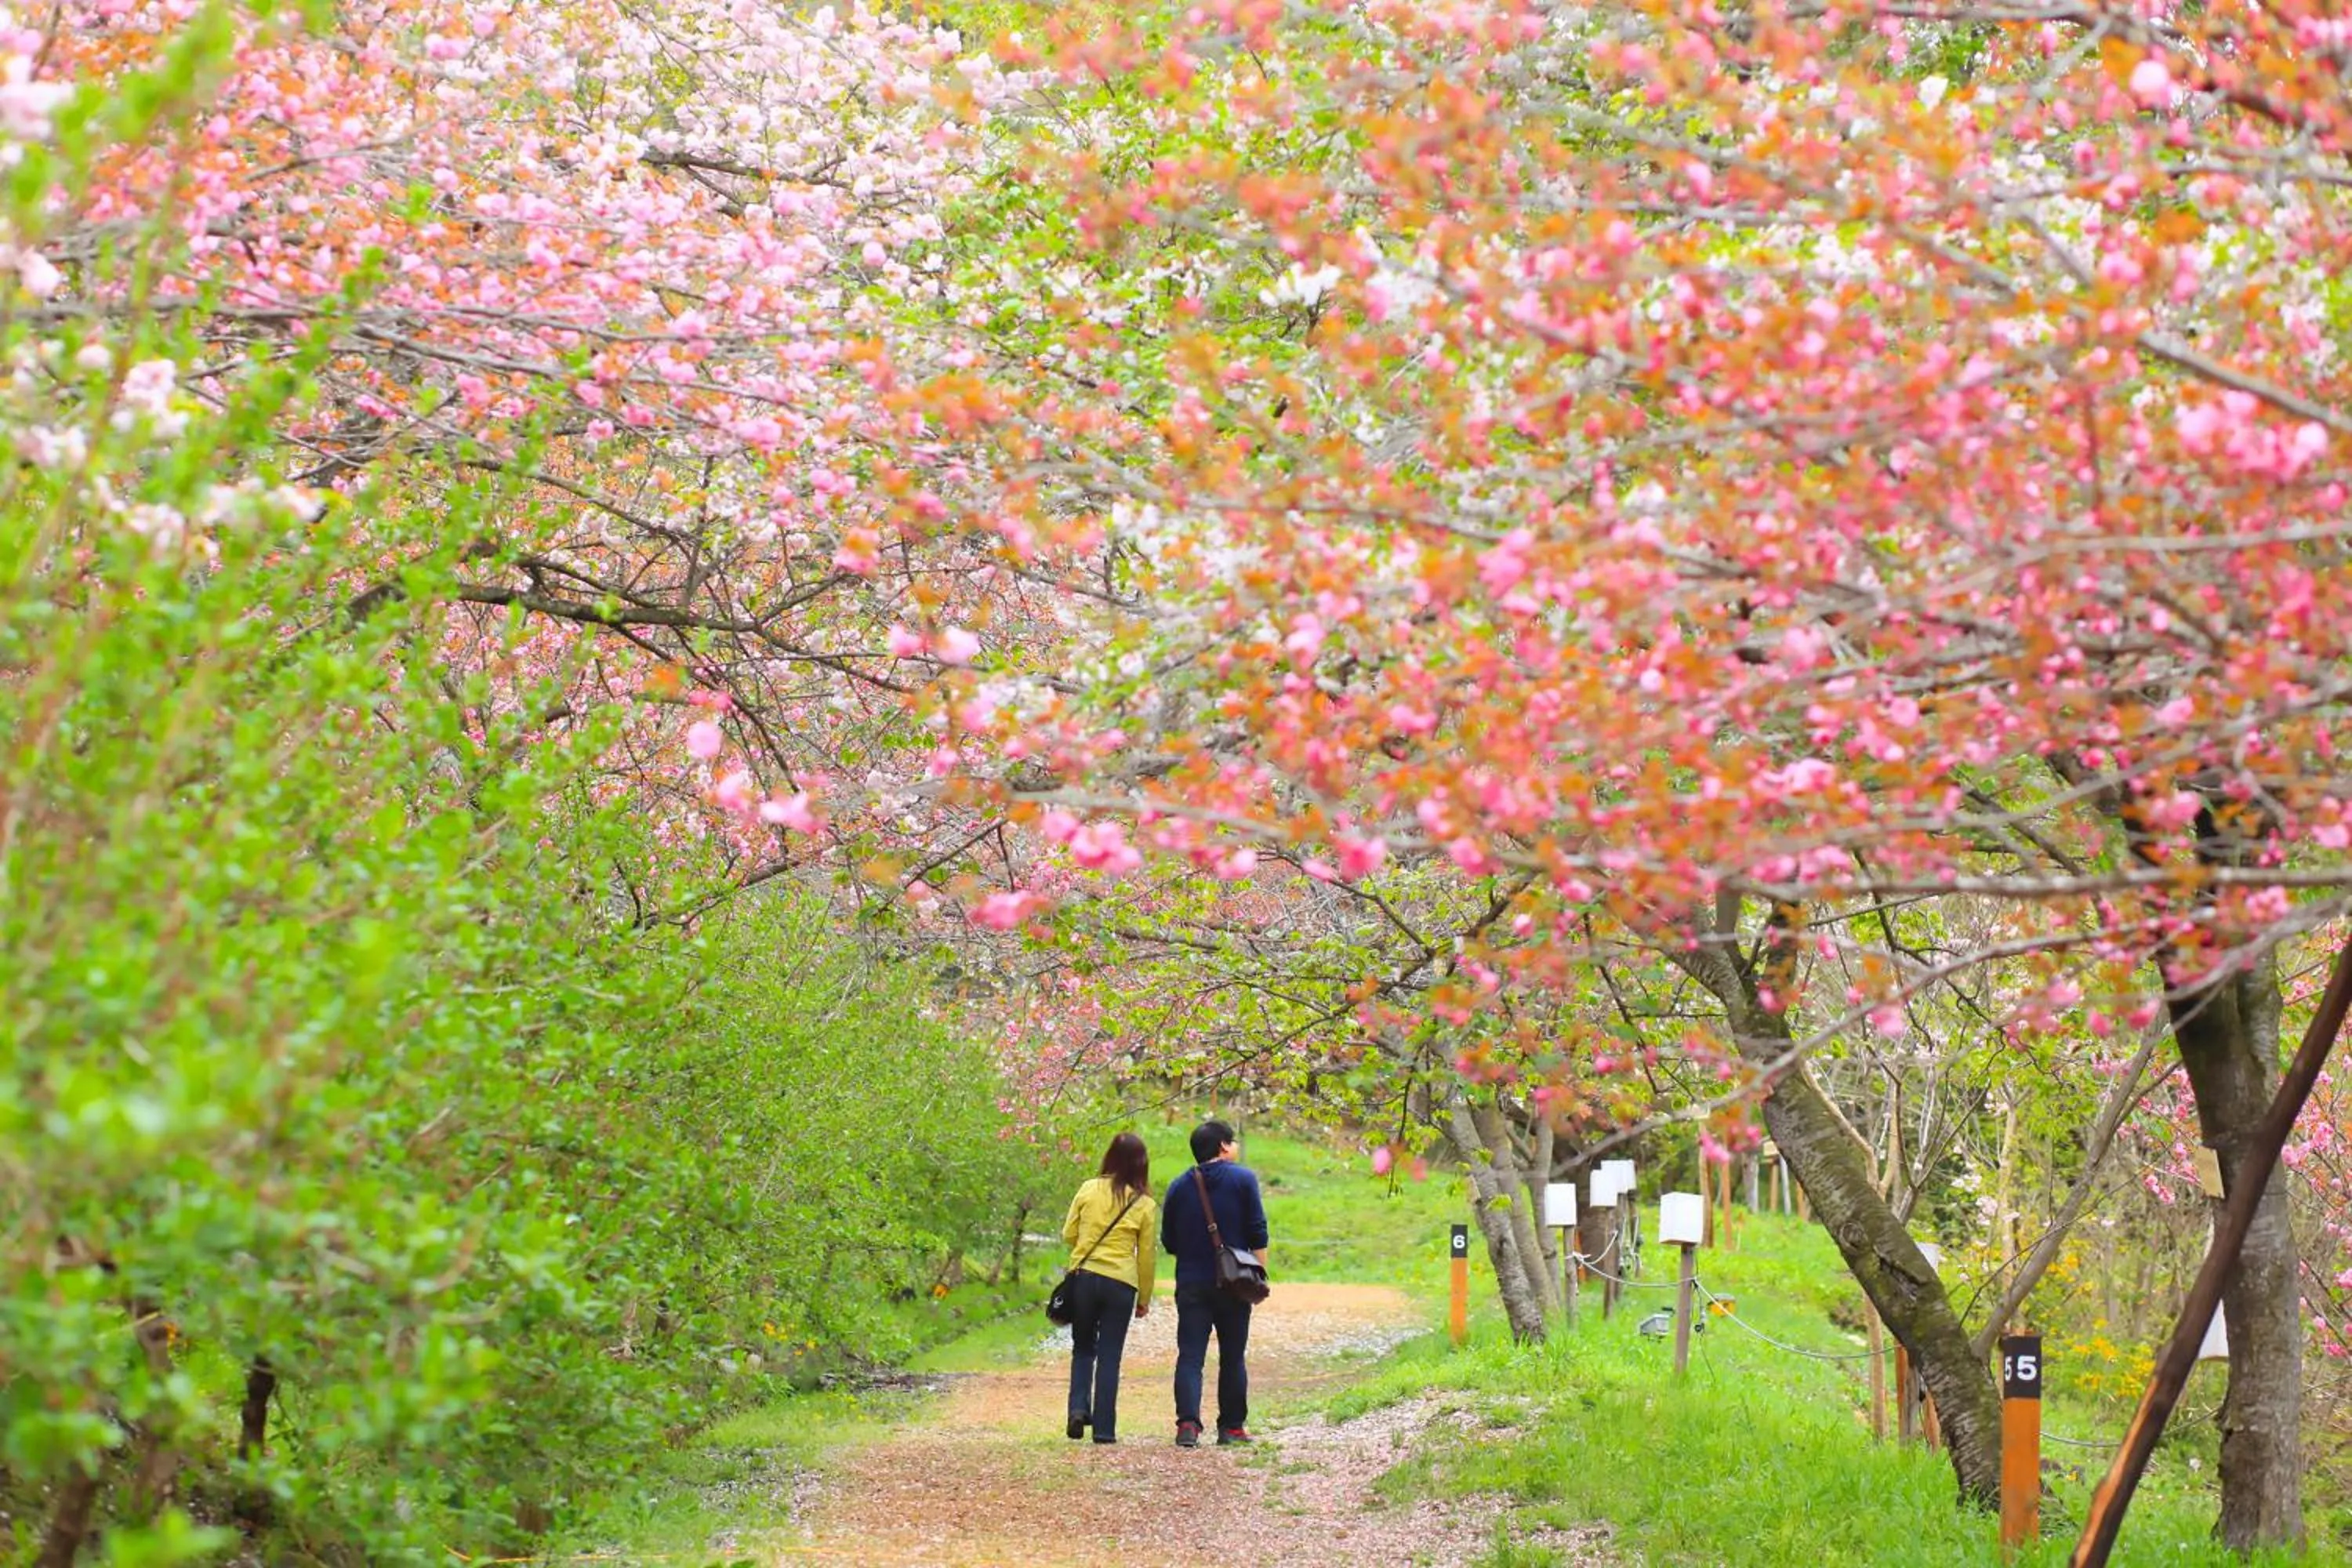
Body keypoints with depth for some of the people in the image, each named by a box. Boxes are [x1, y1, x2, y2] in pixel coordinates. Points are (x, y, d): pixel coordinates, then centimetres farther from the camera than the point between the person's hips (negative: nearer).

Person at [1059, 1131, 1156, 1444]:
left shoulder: (1089, 1190, -1)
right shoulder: (1144, 1204, -2)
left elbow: (1068, 1234, 4)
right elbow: (1146, 1255, 2)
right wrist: (1144, 1298, 12)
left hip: (1083, 1277, 1)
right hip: (1121, 1284, -1)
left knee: (1083, 1348, 18)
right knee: (1109, 1356, 6)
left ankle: (1079, 1407, -2)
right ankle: (1104, 1428, 4)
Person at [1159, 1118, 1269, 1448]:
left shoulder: (1179, 1187, 7)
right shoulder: (1243, 1179, -2)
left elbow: (1169, 1241, 11)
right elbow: (1258, 1234, -5)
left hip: (1191, 1284, 2)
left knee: (1190, 1357, -2)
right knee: (1233, 1357, 10)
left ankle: (1188, 1423, -18)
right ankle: (1232, 1427, 14)